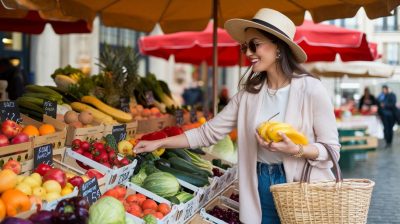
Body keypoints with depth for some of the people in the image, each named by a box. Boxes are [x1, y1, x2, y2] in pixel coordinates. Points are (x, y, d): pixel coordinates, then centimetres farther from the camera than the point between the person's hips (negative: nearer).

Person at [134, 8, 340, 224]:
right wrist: (159, 143, -1)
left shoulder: (310, 89, -12)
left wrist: (296, 149, -26)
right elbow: (208, 132, 4)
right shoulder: (249, 92, 2)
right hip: (260, 187, 4)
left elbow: (331, 149, -9)